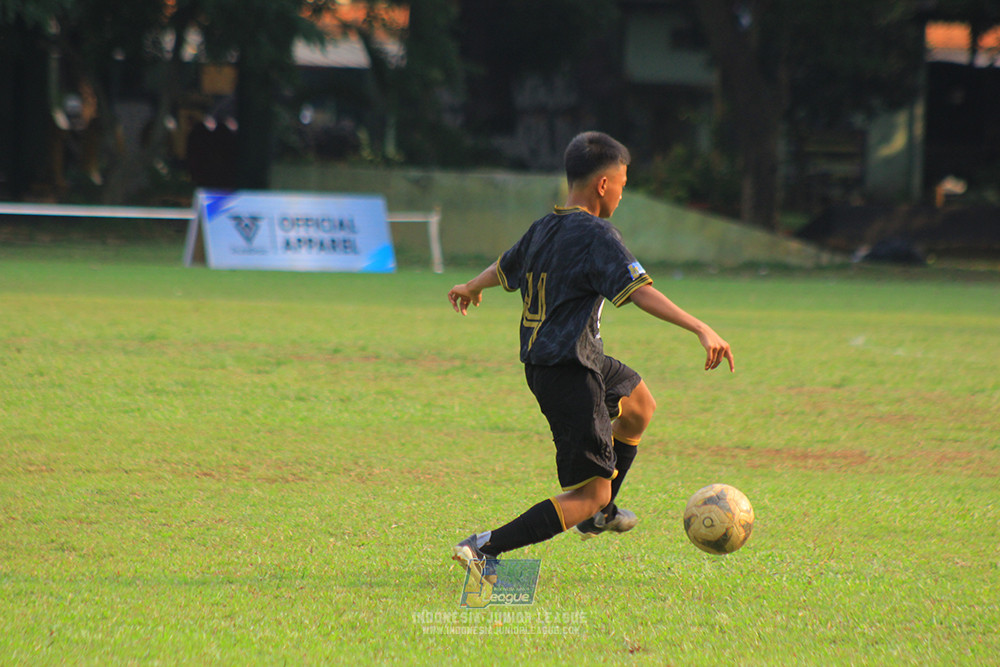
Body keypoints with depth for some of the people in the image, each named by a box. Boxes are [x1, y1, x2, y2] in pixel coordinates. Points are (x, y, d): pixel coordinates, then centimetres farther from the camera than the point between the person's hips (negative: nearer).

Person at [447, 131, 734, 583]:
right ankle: (486, 548, -19)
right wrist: (701, 329, -33)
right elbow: (639, 291, -28)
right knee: (590, 493, -9)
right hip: (569, 373, -10)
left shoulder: (542, 230, 10)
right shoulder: (596, 235, -16)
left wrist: (470, 288, 52)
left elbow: (504, 267, 30)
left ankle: (600, 513, 43)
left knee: (640, 404, 33)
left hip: (539, 362, 10)